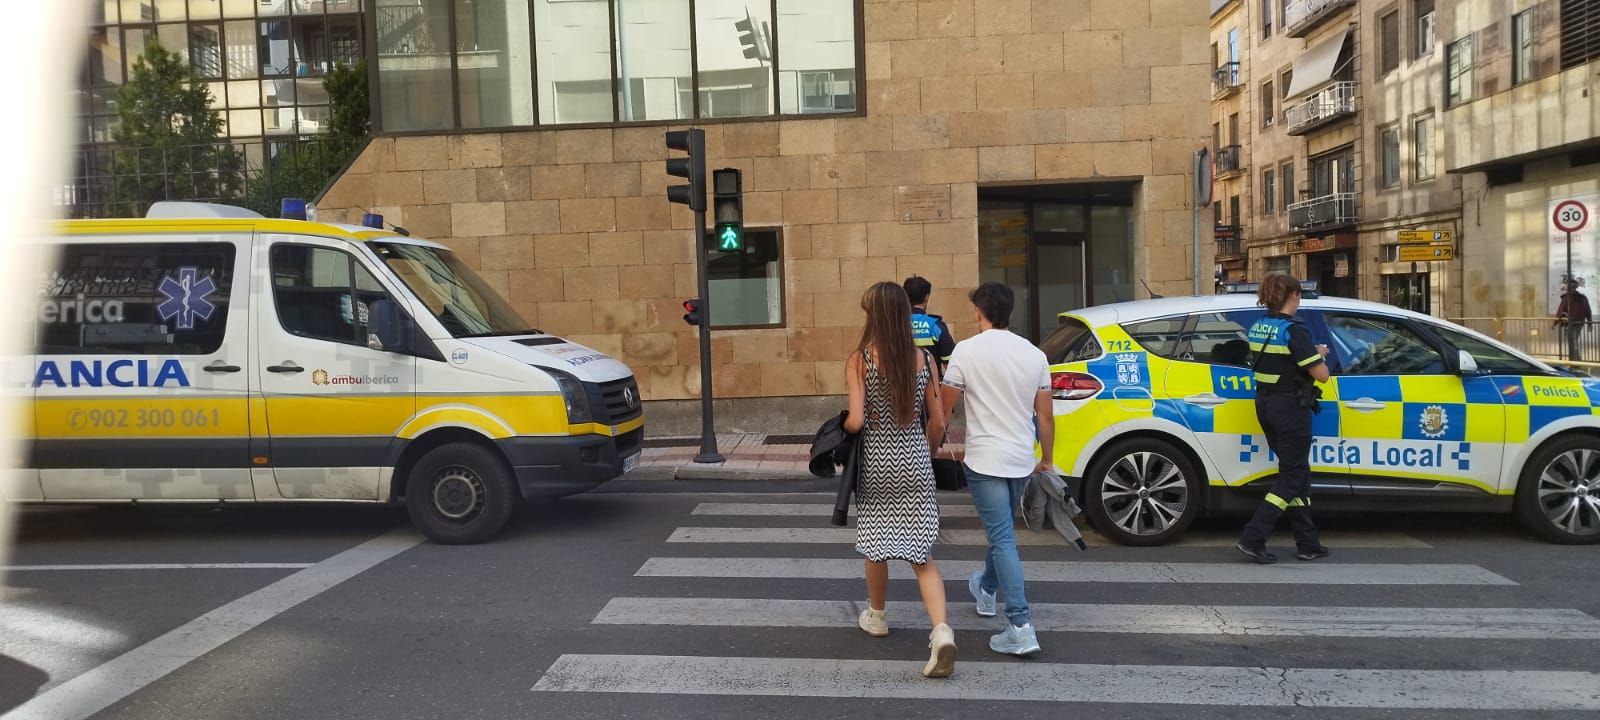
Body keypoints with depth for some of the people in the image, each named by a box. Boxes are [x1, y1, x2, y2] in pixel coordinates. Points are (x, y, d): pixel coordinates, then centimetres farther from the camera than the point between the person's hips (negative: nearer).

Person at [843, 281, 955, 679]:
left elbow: (856, 420, -18)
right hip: (915, 462, 2)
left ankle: (876, 616, 38)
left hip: (876, 462, -2)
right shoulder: (924, 359, -1)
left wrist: (841, 428, 4)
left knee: (875, 545, 18)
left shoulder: (860, 360, -11)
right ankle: (941, 631, -11)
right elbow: (937, 423, 2)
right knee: (921, 554, 6)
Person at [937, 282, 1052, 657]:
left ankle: (1021, 628, -11)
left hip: (985, 460, -5)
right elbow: (1045, 416, 6)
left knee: (1003, 539, -5)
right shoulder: (1034, 354, 2)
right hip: (1022, 460, 5)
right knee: (1001, 530, 24)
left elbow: (944, 407, -7)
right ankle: (986, 588, 47)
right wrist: (1047, 458, 19)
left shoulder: (967, 351, -11)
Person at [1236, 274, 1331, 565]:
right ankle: (1253, 538, -5)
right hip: (1290, 407, -8)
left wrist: (1310, 352, 14)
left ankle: (1307, 544, 20)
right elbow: (1321, 374, -17)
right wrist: (1319, 355, 3)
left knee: (1296, 473, 15)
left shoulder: (1257, 328, 7)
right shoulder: (1293, 330, -17)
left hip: (1265, 405, 8)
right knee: (1292, 476, 2)